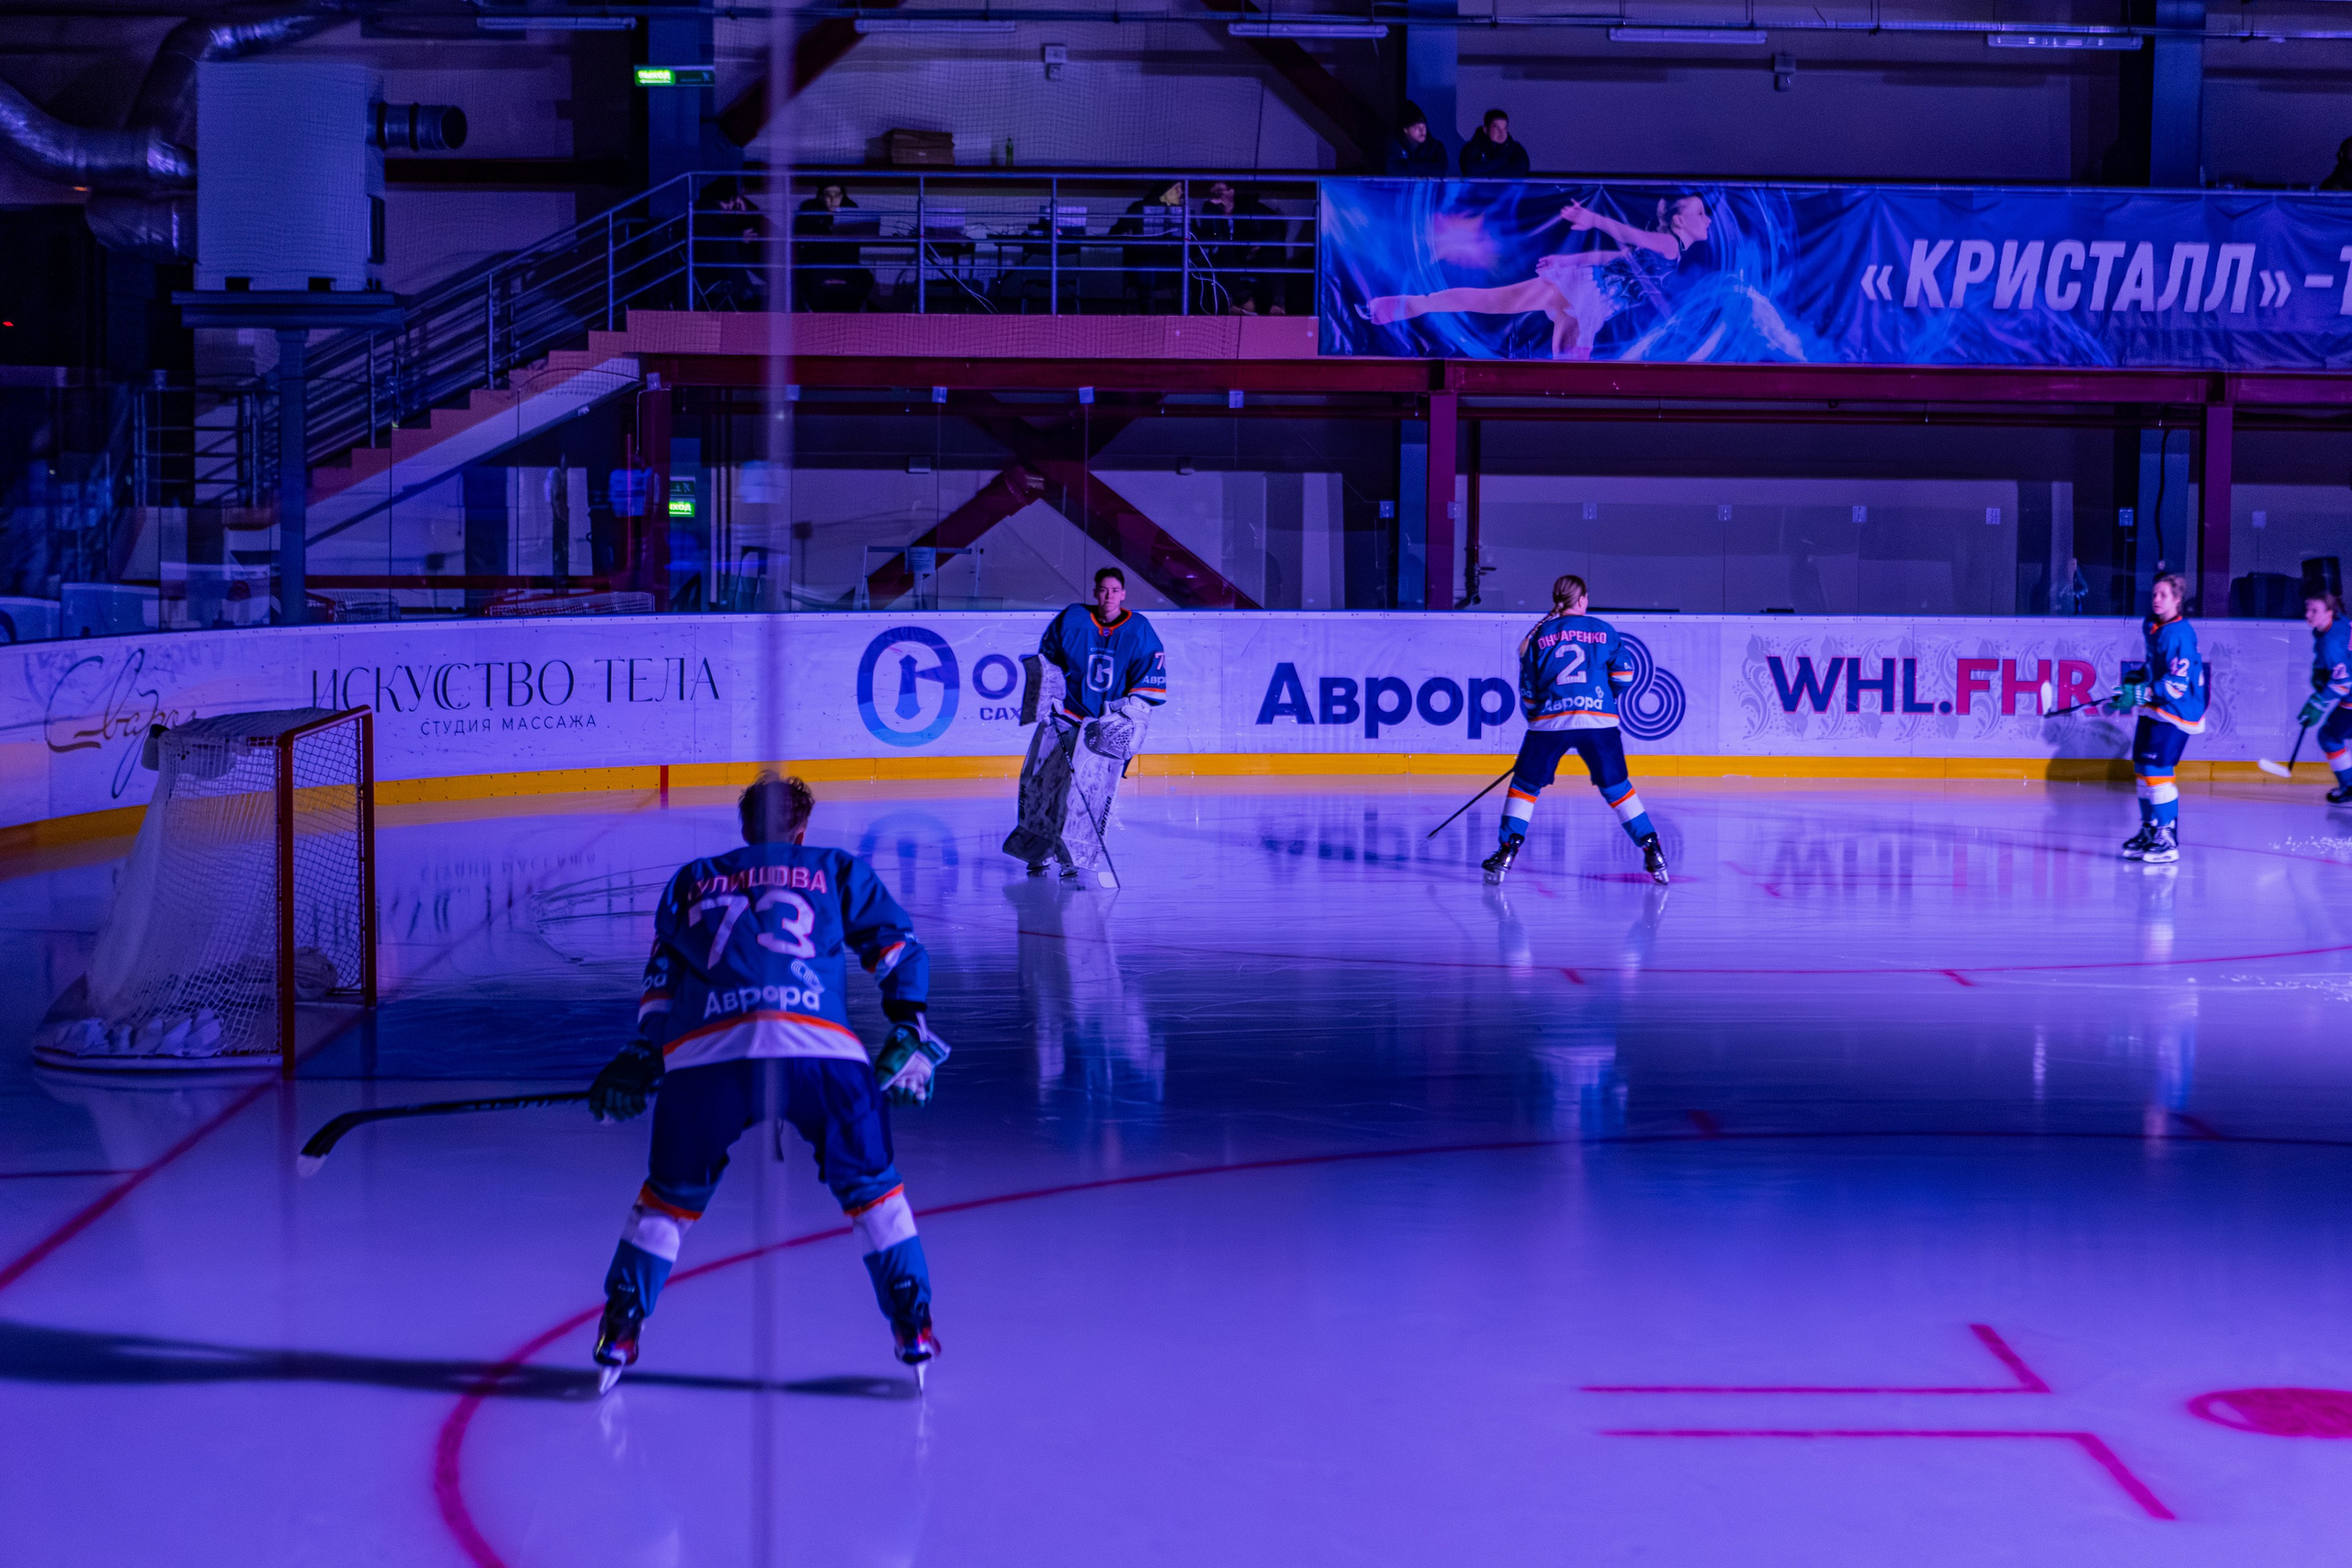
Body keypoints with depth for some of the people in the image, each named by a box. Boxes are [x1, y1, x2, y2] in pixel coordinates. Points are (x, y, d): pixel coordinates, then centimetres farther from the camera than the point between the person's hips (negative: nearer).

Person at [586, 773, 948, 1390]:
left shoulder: (691, 881, 30)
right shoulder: (839, 871, 25)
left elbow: (662, 975, 28)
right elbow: (900, 945, 18)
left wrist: (645, 1052, 33)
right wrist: (909, 1029, 19)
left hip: (705, 1053, 1)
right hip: (821, 1048, -1)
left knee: (671, 1196, 21)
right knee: (873, 1188, 17)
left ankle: (619, 1332, 19)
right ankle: (913, 1328, 12)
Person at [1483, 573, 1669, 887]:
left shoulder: (1537, 635, 11)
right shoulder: (1603, 630, 12)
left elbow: (1527, 688, 11)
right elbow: (1624, 671, 9)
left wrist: (1536, 718, 23)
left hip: (1550, 722, -1)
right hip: (1599, 720, 1)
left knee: (1525, 785, 12)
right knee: (1617, 787, 11)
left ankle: (1507, 850, 3)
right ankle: (1653, 851, 7)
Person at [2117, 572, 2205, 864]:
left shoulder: (2179, 635, -20)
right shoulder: (2152, 627, 8)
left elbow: (2179, 684, -26)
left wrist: (2142, 693, -30)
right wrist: (2136, 682, 16)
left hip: (2177, 711, -10)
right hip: (2152, 708, 10)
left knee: (2157, 769, -16)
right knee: (2142, 767, 14)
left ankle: (2168, 838, -13)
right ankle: (2149, 830, 27)